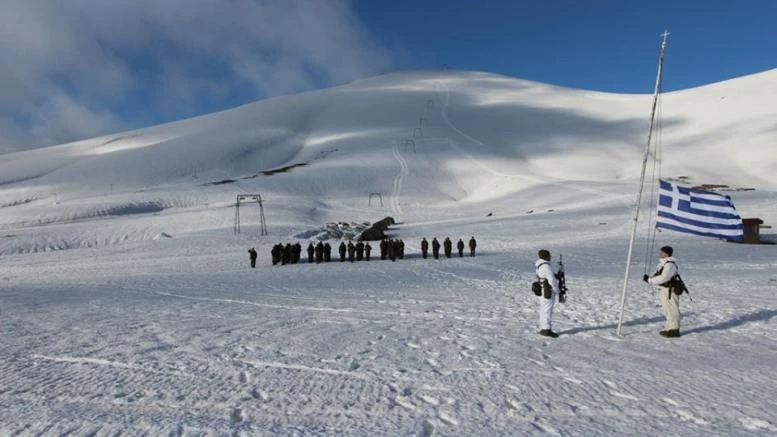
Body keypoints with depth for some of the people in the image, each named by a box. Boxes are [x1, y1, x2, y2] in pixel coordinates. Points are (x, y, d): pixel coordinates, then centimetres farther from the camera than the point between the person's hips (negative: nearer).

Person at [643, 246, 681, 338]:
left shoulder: (670, 265, -21)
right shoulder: (663, 263, 12)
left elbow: (663, 278, -29)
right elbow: (658, 275, 15)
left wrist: (649, 280, -24)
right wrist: (649, 278, -3)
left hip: (670, 290, -11)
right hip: (664, 290, 11)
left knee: (672, 310, -2)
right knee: (667, 309, 17)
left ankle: (674, 330, 7)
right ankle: (669, 328, 28)